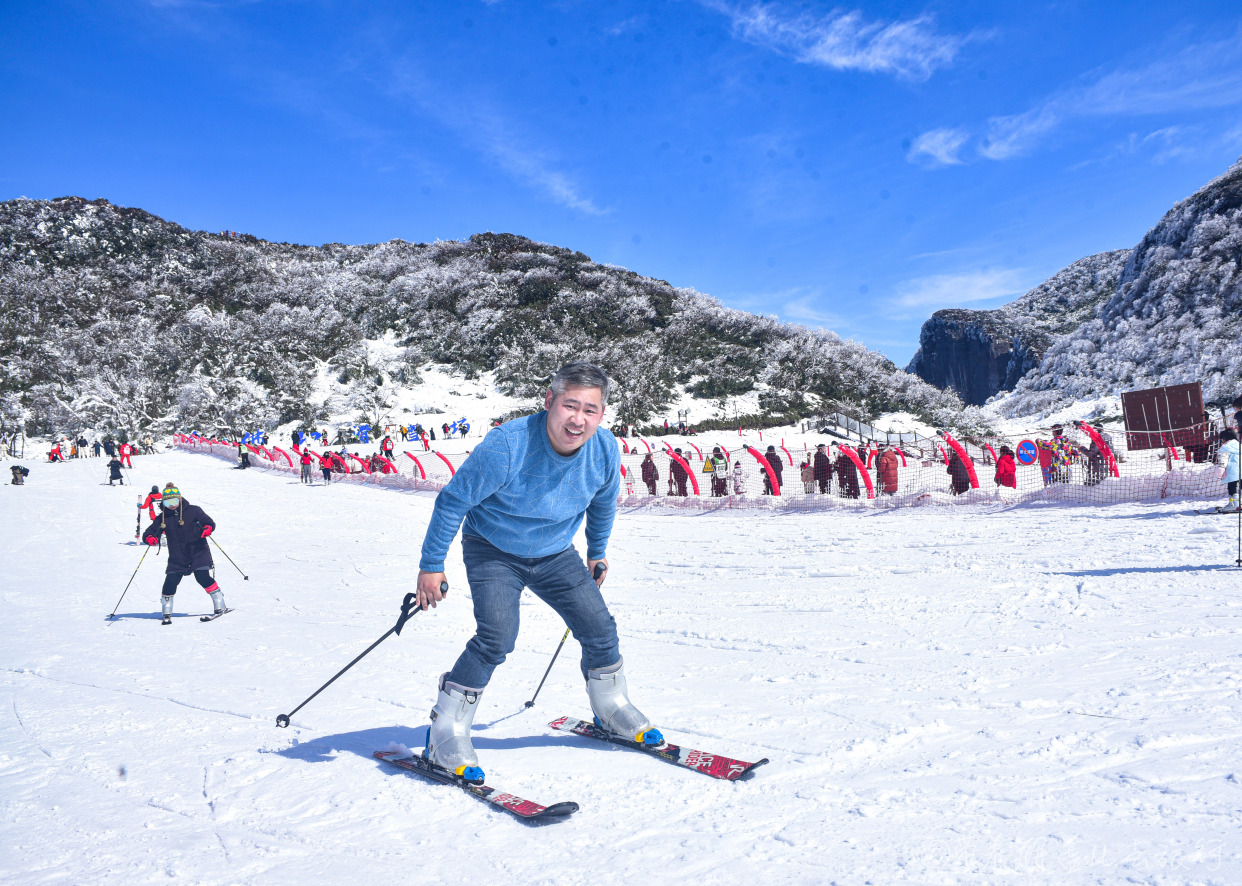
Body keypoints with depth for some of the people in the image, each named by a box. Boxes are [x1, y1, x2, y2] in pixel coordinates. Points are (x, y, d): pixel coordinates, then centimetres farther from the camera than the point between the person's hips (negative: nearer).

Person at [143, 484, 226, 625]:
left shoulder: (193, 511, 0)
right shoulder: (163, 518, 8)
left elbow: (210, 522, -2)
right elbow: (148, 532, 9)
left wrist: (207, 529, -26)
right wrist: (151, 538, -16)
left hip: (198, 554, -3)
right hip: (177, 559, 3)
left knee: (203, 577, -18)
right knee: (170, 583, -8)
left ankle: (219, 605, -4)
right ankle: (167, 613, 14)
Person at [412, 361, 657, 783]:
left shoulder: (606, 451, -18)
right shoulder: (507, 446, -33)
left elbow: (603, 503, 6)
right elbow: (453, 500, -20)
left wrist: (597, 552, 18)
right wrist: (431, 564, -15)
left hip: (555, 554, 5)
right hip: (493, 550, -4)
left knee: (600, 628, 2)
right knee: (497, 637, -22)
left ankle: (613, 710, 29)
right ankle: (445, 736, -4)